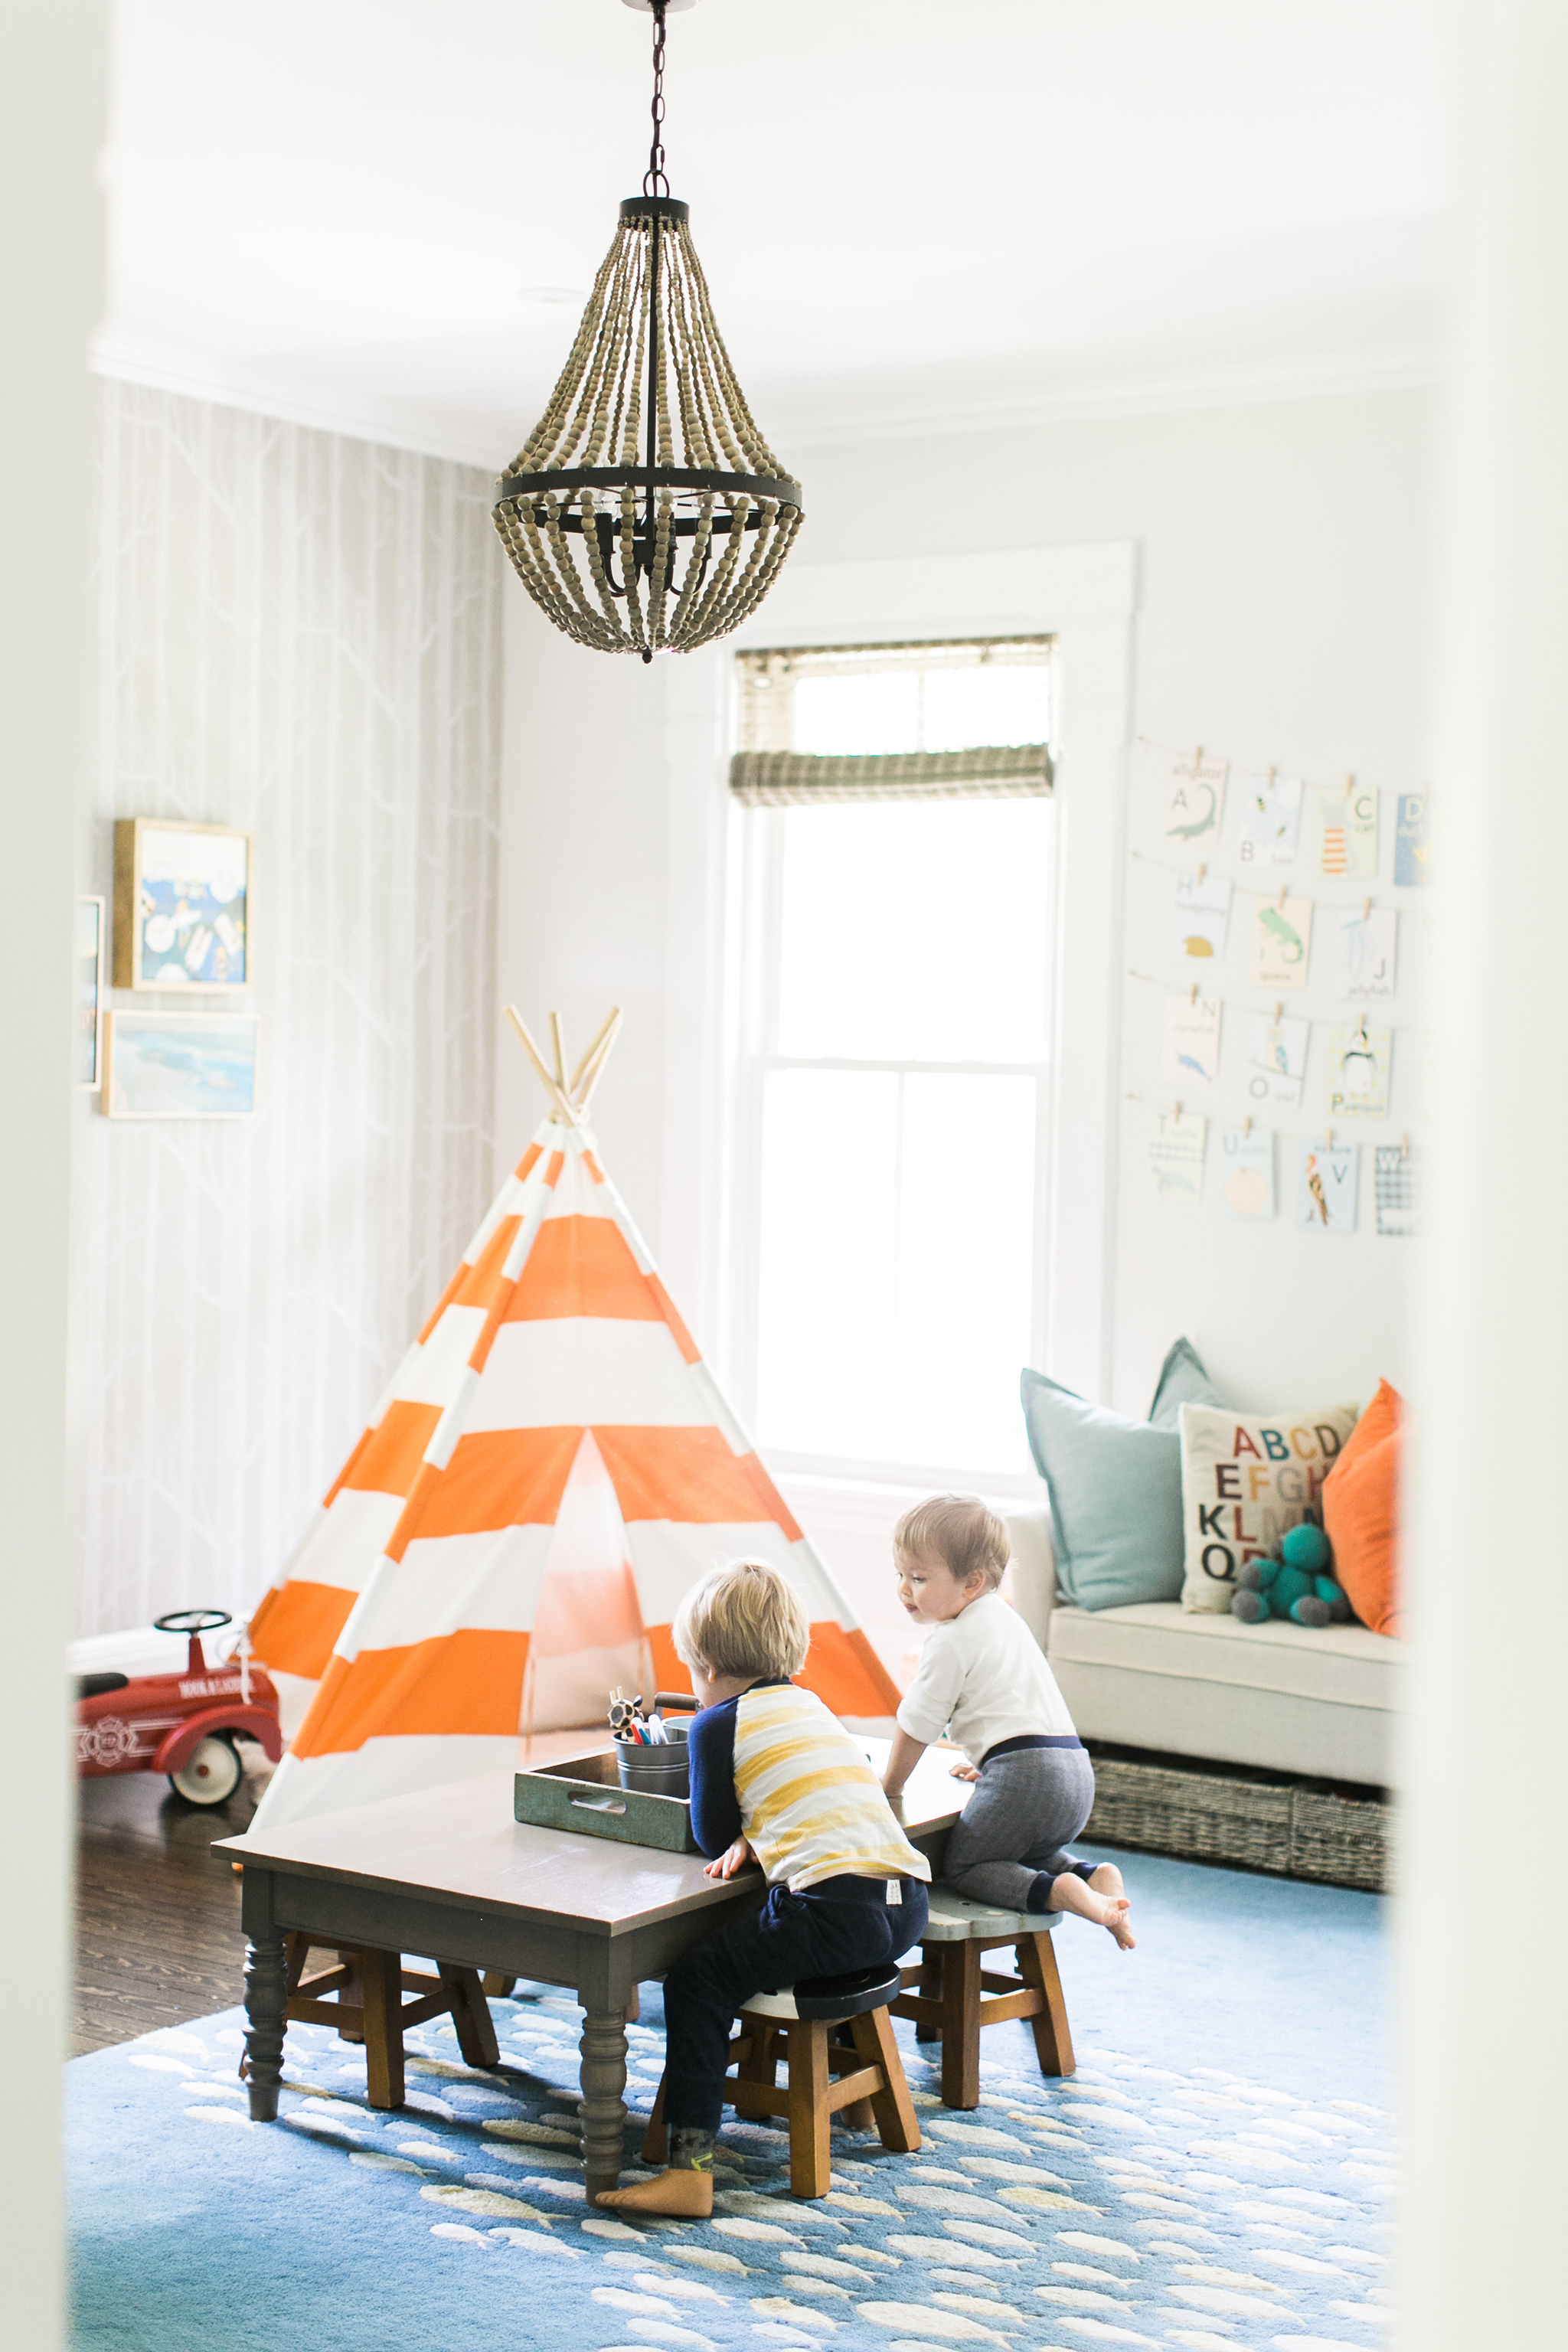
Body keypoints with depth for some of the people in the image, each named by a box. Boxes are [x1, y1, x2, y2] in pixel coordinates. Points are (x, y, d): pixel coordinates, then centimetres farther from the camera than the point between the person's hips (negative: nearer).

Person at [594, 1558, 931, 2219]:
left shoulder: (717, 1725, 5)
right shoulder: (809, 1705, 26)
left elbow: (713, 1838, 10)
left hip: (836, 1910, -8)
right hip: (908, 1907, 8)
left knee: (695, 1985, 0)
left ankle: (688, 2171, -9)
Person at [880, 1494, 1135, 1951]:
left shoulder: (951, 1641, -6)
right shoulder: (1004, 1618, 22)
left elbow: (916, 1724, -2)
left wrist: (890, 1786, 12)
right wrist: (986, 1763, 43)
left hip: (1026, 1774, -9)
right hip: (1076, 1772, 9)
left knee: (960, 1867, 2)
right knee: (1030, 1852, 30)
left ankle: (1056, 1892, -21)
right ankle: (1093, 1877, 2)